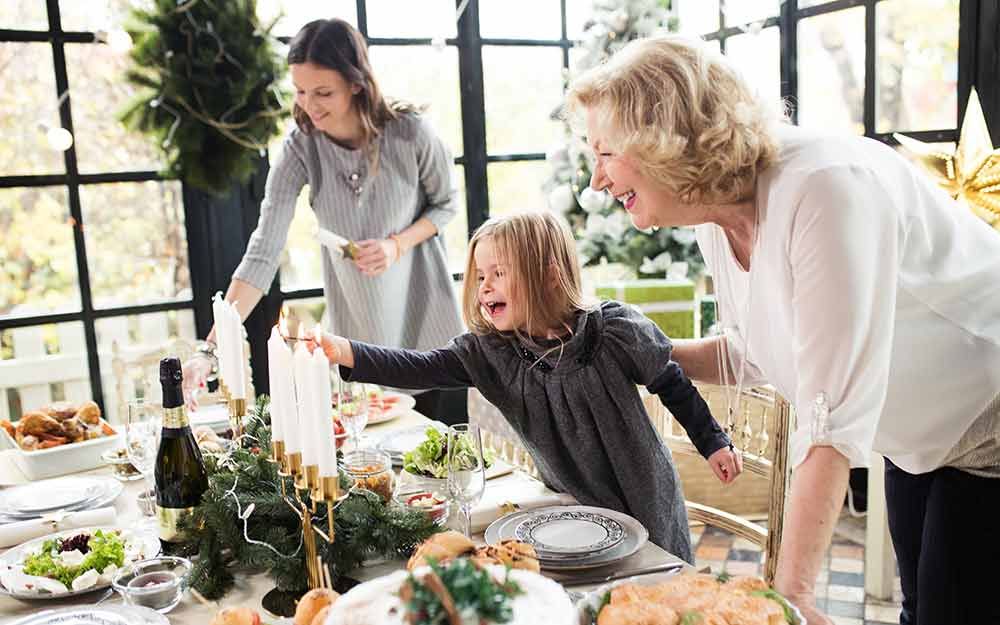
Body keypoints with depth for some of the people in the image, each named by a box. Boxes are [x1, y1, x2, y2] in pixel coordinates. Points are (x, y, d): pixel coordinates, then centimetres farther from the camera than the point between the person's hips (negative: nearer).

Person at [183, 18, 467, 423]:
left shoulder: (410, 133, -18)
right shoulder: (301, 148, -14)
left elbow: (445, 203, 0)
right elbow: (262, 254, -18)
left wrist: (398, 244, -19)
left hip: (425, 313, -1)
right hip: (357, 325, 1)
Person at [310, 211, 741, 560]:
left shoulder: (616, 332, -20)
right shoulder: (490, 351, -14)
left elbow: (673, 385, -5)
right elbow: (421, 368, -25)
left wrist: (713, 442, 0)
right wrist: (344, 352, -37)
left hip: (648, 509, -1)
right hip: (575, 514, 2)